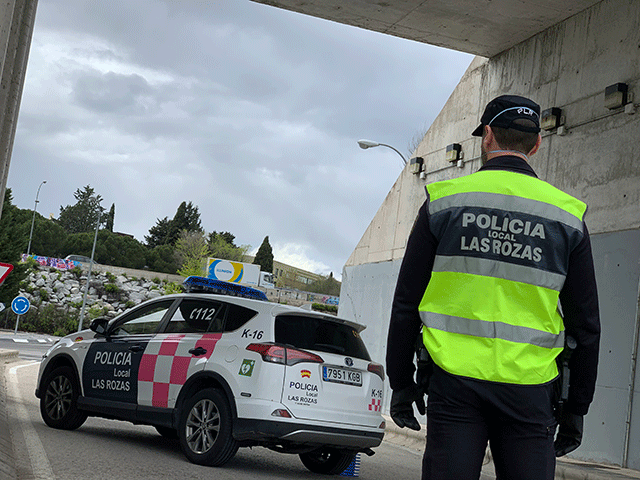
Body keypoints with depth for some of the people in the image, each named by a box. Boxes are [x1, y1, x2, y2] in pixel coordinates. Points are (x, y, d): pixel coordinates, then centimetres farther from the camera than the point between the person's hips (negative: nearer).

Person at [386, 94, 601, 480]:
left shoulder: (445, 201, 3)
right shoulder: (567, 215, 5)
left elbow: (406, 304, 3)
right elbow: (586, 325, 6)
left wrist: (401, 383, 11)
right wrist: (576, 407, 13)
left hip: (455, 381, 0)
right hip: (530, 391, 1)